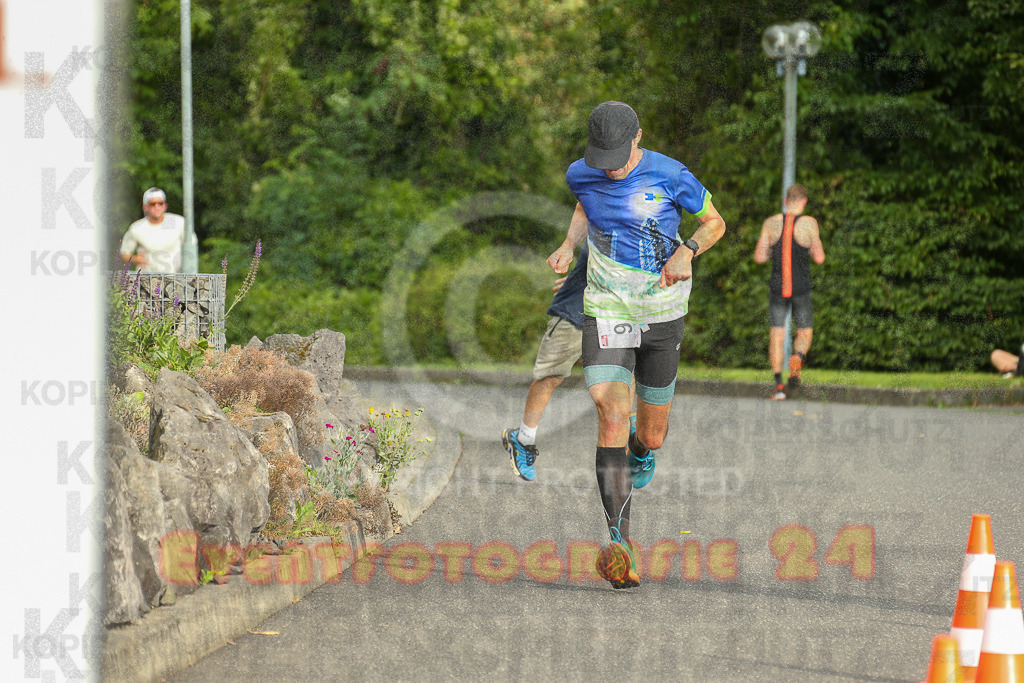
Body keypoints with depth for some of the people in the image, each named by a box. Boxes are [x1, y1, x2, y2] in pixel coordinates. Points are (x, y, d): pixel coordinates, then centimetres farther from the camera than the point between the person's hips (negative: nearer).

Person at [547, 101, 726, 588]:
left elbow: (715, 223, 3)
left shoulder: (670, 176, -11)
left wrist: (687, 251, -16)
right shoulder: (581, 176, -3)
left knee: (652, 436, 9)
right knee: (612, 415, -21)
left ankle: (640, 456, 50)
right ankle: (619, 540, -23)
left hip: (663, 315, 0)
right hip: (606, 313, 0)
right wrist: (569, 245, 3)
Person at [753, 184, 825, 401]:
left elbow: (759, 257, 1)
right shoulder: (809, 223, -7)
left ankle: (778, 383, -6)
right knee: (804, 333, 14)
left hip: (777, 287, 1)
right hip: (801, 289, -1)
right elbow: (819, 258, -6)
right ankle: (797, 360, -16)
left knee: (776, 336, 6)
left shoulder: (771, 223, 0)